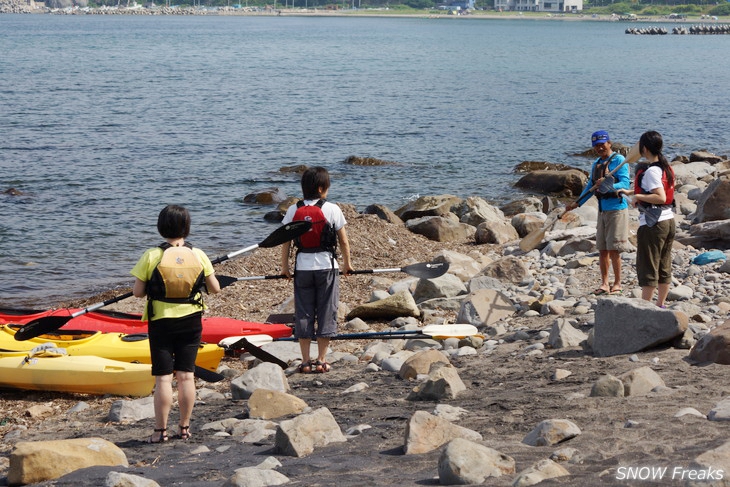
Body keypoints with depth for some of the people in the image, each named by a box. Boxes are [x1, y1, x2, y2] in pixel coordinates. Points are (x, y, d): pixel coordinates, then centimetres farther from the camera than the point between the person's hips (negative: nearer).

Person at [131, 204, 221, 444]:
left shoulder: (152, 256, -13)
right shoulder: (198, 255, -5)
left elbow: (138, 292, -10)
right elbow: (215, 289, 1)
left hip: (161, 323, -2)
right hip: (191, 322, 2)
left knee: (163, 377, 2)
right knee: (186, 375, 9)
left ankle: (160, 430, 4)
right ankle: (185, 427, 14)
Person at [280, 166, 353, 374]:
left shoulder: (293, 210, -1)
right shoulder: (332, 209, -8)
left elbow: (285, 241, 2)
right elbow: (343, 241, -2)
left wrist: (285, 266, 14)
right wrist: (347, 263, 12)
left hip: (302, 267, 2)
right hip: (327, 266, -2)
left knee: (303, 312, 8)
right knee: (326, 312, 6)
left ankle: (305, 361, 8)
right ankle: (321, 360, 6)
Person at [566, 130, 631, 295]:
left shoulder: (618, 160, -8)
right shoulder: (596, 164, 15)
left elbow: (625, 184, -18)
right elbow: (590, 186, 25)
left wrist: (609, 186, -34)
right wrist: (577, 203, 19)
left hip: (616, 209, -7)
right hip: (602, 209, 7)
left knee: (613, 250, -5)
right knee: (602, 249, 8)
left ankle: (617, 284, 4)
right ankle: (604, 284, 15)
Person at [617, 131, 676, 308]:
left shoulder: (650, 171, -17)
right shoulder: (665, 167, 10)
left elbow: (660, 197, -26)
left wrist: (638, 197, -16)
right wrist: (630, 192, 25)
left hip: (652, 224, -9)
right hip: (669, 220, 9)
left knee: (648, 268, -3)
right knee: (664, 267, 13)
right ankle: (660, 305, 20)